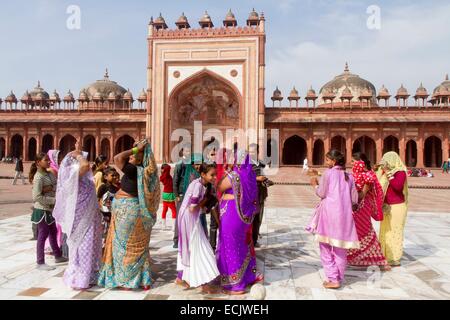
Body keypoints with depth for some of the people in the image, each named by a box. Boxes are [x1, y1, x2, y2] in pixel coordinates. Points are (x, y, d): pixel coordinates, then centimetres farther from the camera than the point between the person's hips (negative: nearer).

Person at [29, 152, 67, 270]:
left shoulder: (49, 174, 7)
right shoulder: (38, 177, -19)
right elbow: (37, 197, -24)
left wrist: (51, 188, -12)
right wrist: (54, 200, -22)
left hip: (50, 209, 9)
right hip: (42, 210, -9)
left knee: (53, 232, 19)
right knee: (42, 235, 0)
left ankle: (58, 256, 33)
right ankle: (40, 263, 11)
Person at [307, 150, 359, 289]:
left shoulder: (328, 173, -4)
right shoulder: (349, 176, 10)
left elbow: (321, 193, -5)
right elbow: (354, 199, 9)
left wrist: (315, 184, 13)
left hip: (329, 213, -5)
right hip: (344, 215, 5)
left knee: (326, 247, 4)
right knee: (340, 248, 12)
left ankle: (333, 279, 1)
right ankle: (339, 279, 19)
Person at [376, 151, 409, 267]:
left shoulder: (400, 172, -12)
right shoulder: (386, 172, 10)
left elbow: (398, 186, -28)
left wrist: (388, 173, -24)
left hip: (397, 207, -8)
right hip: (387, 206, 8)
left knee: (394, 231, -4)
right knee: (385, 231, 13)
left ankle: (395, 259, 4)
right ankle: (386, 255, 24)